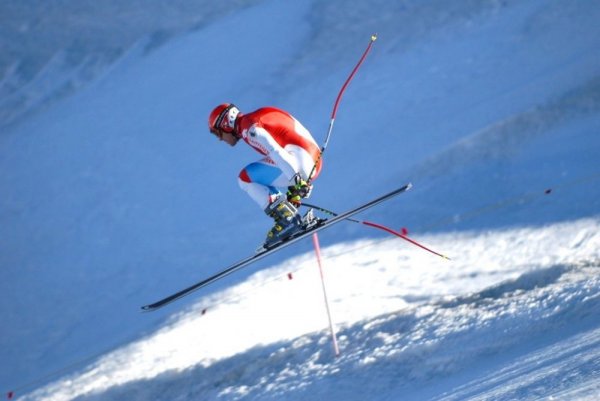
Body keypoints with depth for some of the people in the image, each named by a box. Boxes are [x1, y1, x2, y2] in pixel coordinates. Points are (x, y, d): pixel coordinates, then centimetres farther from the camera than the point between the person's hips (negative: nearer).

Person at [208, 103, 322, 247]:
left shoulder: (248, 127, -6)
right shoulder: (253, 121, 24)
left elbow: (275, 152, -20)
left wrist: (296, 179, -28)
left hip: (299, 158, -10)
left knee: (246, 178, -5)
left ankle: (288, 219, -13)